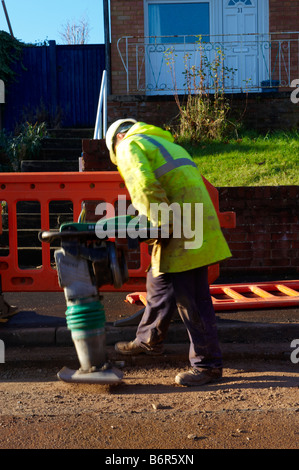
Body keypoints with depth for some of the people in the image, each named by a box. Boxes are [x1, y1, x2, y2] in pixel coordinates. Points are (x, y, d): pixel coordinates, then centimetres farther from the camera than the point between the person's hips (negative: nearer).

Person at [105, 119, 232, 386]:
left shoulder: (129, 146, 2)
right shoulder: (165, 144, 31)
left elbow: (145, 187, -16)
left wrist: (162, 225, -15)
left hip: (182, 231, -10)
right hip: (194, 227, 10)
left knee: (191, 298, -4)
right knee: (160, 282, 21)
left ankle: (208, 364, 5)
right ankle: (149, 341, 38)